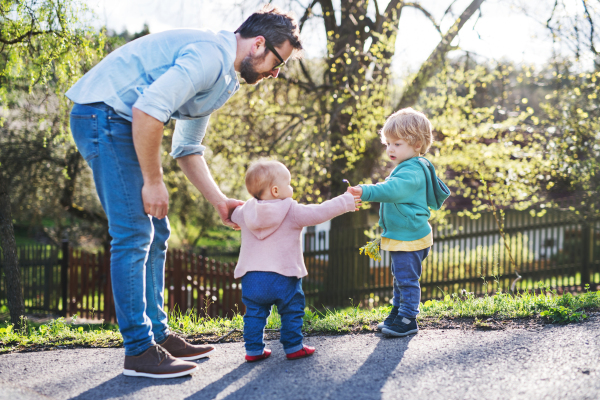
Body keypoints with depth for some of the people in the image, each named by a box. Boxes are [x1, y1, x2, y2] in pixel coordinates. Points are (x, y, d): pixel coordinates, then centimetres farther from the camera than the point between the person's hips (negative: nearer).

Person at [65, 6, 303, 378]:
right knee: (134, 234, -11)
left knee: (156, 235, 11)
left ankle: (158, 335, 18)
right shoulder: (209, 54, -17)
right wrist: (153, 181, -18)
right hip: (103, 114, -11)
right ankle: (140, 351, -6)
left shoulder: (223, 77, 17)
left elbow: (188, 149, 23)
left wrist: (220, 201, 15)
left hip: (122, 123, 11)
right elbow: (148, 110, -27)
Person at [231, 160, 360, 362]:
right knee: (292, 311, 10)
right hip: (283, 277, -4)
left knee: (254, 313, 12)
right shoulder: (292, 212, -9)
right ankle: (293, 347, 13)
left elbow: (232, 214, 28)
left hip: (251, 277, 4)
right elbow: (319, 212, -8)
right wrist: (346, 202, 1)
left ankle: (253, 350, 12)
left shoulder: (246, 212, 7)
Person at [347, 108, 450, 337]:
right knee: (400, 278, 20)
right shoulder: (407, 168, 14)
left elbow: (392, 190, -40)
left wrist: (366, 192, -51)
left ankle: (408, 320, 5)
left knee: (407, 279, -4)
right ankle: (397, 314, 32)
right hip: (400, 237, 11)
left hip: (409, 238, -11)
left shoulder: (412, 172, -22)